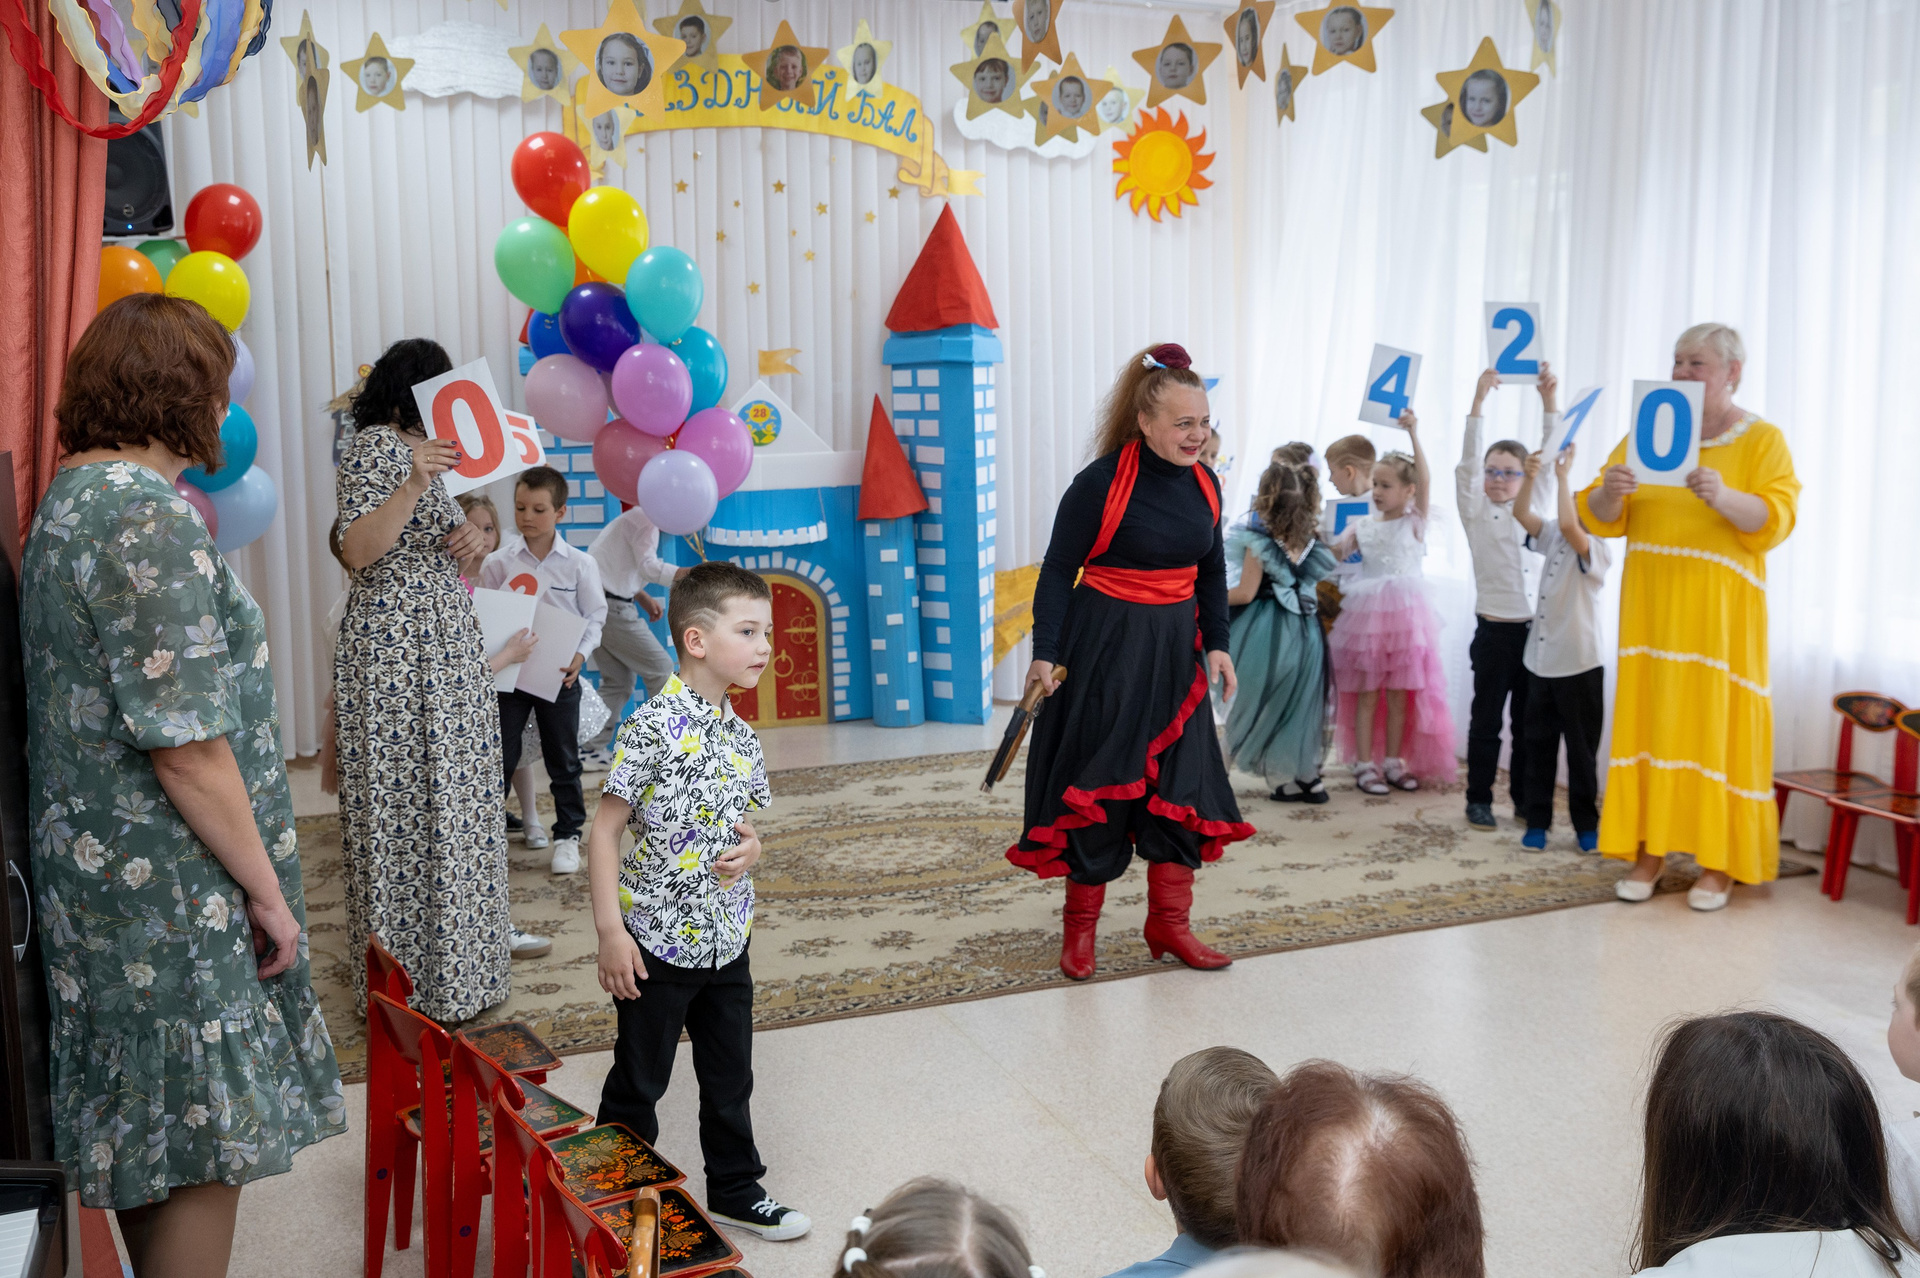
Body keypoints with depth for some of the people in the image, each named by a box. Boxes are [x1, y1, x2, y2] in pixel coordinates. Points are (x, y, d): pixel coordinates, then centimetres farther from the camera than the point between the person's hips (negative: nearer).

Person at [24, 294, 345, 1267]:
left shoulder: (69, 499, 11)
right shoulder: (151, 516, -20)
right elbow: (187, 746, -23)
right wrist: (266, 887, -15)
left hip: (96, 867, 10)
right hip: (172, 891, -10)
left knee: (149, 1145, 20)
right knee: (203, 1147, 3)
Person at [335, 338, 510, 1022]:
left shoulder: (428, 448, 19)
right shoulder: (377, 446, -9)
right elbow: (358, 553, -20)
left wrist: (471, 538, 4)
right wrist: (411, 486, -32)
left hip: (444, 645, 9)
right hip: (398, 650, -9)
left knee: (445, 803, 12)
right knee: (408, 807, -4)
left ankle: (448, 956, 22)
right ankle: (412, 980, 4)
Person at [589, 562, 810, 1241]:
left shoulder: (742, 737, 5)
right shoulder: (654, 725, -17)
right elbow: (604, 830, -15)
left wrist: (750, 847, -5)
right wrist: (611, 931, -18)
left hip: (726, 942, 6)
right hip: (657, 943, -6)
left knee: (730, 1076, 18)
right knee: (639, 1082, 10)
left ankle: (736, 1191, 35)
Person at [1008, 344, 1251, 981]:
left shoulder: (1204, 484, 3)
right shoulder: (1101, 482, -15)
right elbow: (1058, 570, -10)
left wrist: (1216, 645, 6)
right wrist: (1045, 654, -14)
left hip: (1173, 648, 6)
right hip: (1104, 646, -6)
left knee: (1180, 779, 7)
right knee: (1097, 781, 2)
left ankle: (1168, 923, 20)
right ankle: (1079, 927, 17)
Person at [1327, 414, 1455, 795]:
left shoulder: (1414, 521, 0)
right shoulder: (1362, 525, 8)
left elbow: (1424, 480, -13)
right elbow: (1334, 552, 10)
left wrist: (1414, 435, -20)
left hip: (1403, 614, -1)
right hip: (1365, 613, 1)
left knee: (1398, 695, 6)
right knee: (1366, 694, 3)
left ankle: (1394, 761, 17)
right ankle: (1364, 764, 7)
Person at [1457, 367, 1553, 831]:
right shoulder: (1476, 511, 1)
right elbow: (1468, 460, -10)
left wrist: (1549, 402, -7)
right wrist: (1479, 400, -19)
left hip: (1534, 630, 3)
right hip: (1494, 631, -3)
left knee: (1529, 721, 10)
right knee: (1487, 718, 4)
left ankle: (1526, 798, 20)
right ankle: (1479, 800, 12)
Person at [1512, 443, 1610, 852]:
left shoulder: (1596, 550, -11)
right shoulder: (1553, 539, 8)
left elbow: (1568, 525, -30)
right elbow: (1521, 513, -2)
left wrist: (1563, 475, -25)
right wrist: (1532, 476, -16)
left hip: (1579, 666, -6)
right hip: (1540, 662, 6)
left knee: (1581, 749, 4)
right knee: (1537, 745, 9)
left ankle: (1586, 824, 15)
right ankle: (1537, 821, 16)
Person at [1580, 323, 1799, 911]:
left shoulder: (1762, 439, 2)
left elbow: (1775, 520, -10)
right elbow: (1600, 520, 7)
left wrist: (1724, 497, -29)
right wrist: (1610, 492, -15)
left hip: (1719, 609, -3)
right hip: (1652, 606, 3)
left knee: (1717, 722, -3)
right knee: (1649, 717, 1)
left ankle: (1718, 862, 5)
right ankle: (1648, 852, 6)